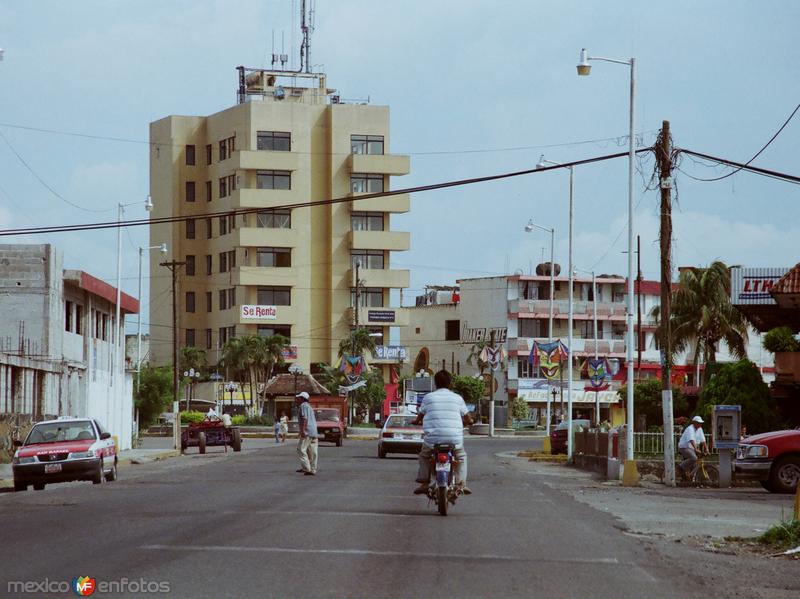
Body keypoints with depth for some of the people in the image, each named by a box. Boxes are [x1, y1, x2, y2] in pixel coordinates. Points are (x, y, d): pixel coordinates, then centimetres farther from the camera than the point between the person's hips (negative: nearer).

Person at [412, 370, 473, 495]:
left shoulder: (428, 397, 5)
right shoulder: (457, 398, 9)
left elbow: (419, 418, 15)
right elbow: (467, 418, 18)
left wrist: (416, 421, 38)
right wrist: (469, 421, 42)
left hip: (432, 438, -1)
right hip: (455, 439, 1)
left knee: (424, 456, 27)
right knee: (461, 456, 29)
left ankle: (424, 483, 16)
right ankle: (461, 484, 17)